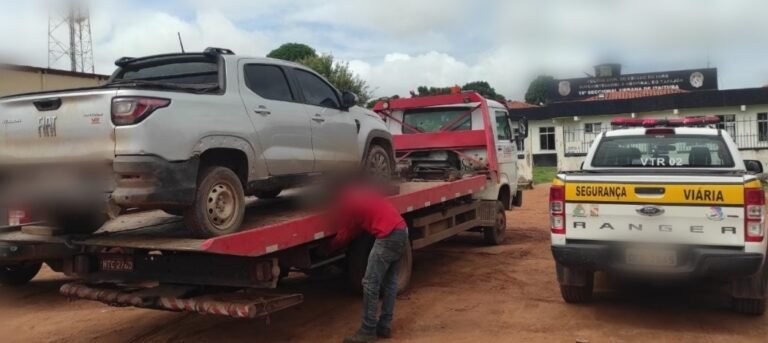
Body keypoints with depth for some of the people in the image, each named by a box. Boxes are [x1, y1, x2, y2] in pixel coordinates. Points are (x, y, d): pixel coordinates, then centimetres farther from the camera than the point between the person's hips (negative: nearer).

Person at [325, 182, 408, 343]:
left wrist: (328, 248, 24)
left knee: (370, 284, -2)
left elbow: (345, 235, 7)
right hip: (401, 230, 9)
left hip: (388, 236, -9)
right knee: (390, 281, 15)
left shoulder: (345, 202, -2)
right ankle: (384, 326, 21)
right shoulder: (361, 191, 21)